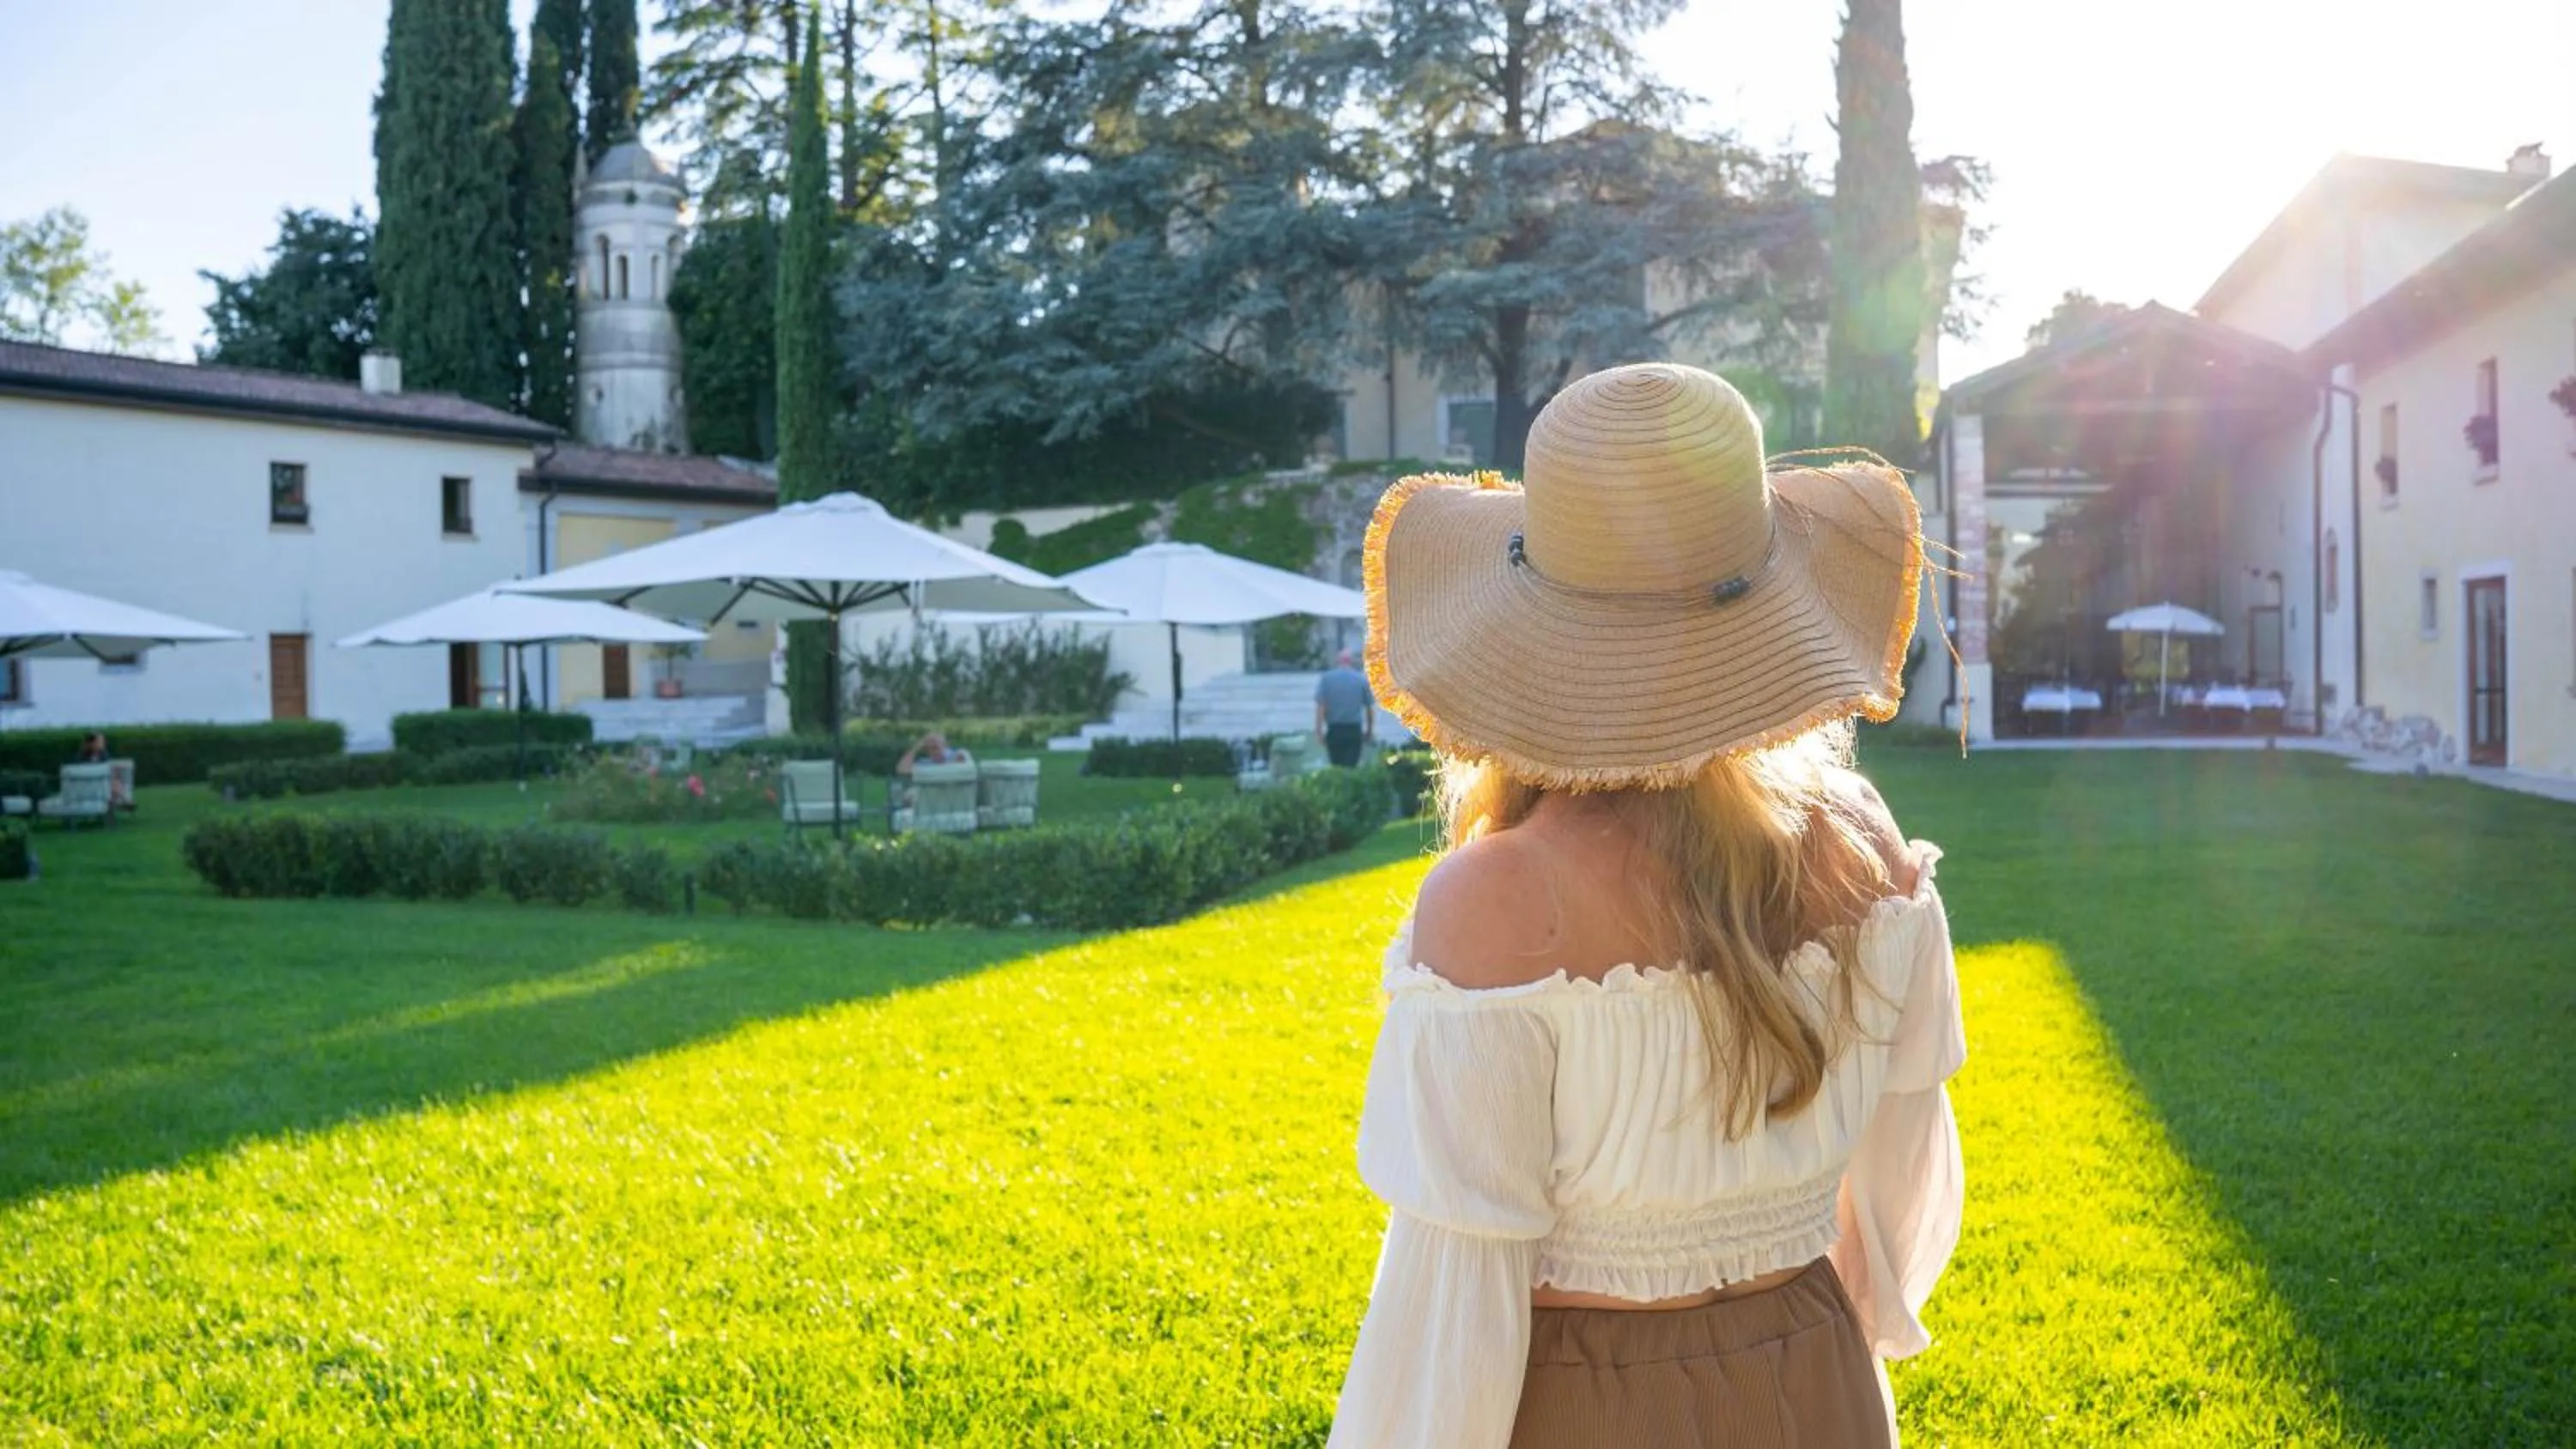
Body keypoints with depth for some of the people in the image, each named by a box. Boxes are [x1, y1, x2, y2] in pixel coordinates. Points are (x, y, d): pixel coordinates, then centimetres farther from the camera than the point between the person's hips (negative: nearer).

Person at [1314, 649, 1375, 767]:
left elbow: (1320, 706, -5)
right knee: (1350, 767, -2)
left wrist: (1319, 731, -2)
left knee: (1336, 766, 11)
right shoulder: (1362, 679, 2)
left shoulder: (1326, 678, 0)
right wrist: (1370, 731, 15)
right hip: (1354, 731, -1)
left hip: (1334, 730, 1)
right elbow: (1370, 708, 5)